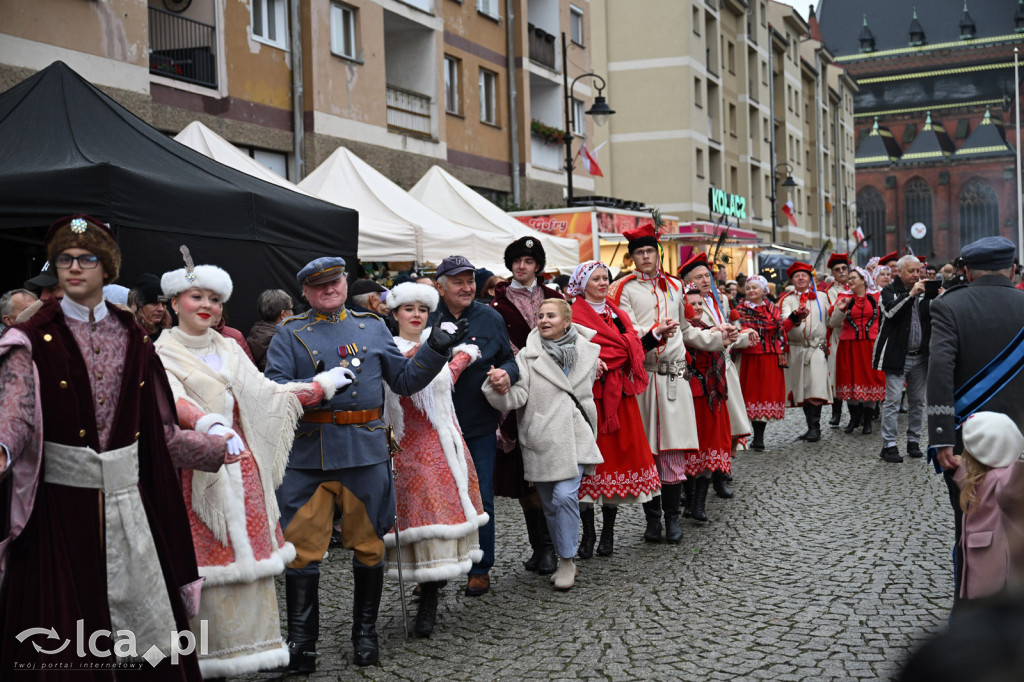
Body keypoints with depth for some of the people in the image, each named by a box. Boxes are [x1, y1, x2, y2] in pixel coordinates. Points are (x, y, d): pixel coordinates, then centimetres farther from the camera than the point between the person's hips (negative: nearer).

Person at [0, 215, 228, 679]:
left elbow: (159, 429, 14)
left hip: (128, 500, 3)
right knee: (63, 644, 0)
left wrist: (220, 449, 17)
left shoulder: (132, 339, 11)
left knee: (151, 626, 3)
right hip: (60, 504, -3)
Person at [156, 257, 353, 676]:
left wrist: (323, 384, 15)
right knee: (200, 565, -4)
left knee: (247, 556, 5)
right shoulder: (163, 354, -3)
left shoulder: (229, 350, 16)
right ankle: (202, 658, 2)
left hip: (241, 466, 5)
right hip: (194, 469, -5)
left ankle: (247, 646, 12)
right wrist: (209, 426, -39)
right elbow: (172, 402, -21)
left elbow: (266, 394, 17)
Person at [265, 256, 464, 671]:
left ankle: (365, 633, 23)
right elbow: (272, 388, -5)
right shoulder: (290, 334, 7)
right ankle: (300, 639, 12)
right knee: (303, 548, 0)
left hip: (365, 452, 2)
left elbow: (404, 379, 14)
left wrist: (435, 350, 1)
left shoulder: (372, 327, 15)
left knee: (368, 546, 8)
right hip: (307, 454, -1)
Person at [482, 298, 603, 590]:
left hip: (575, 438, 0)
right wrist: (499, 387, -31)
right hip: (541, 439, 1)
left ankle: (567, 560, -2)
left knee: (565, 494, -16)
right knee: (550, 503, 7)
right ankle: (564, 559, 24)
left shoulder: (588, 352, 7)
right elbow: (516, 397, -12)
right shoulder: (528, 356, 1)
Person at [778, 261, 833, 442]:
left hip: (817, 348, -1)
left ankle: (814, 427, -13)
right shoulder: (787, 300, 6)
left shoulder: (821, 297, 11)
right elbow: (785, 321, -14)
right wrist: (796, 316, -34)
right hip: (797, 349, 1)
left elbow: (830, 320, 18)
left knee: (816, 389, -15)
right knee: (803, 390, 5)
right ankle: (812, 426, 14)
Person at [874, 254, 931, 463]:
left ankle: (913, 441, 20)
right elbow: (890, 311, -20)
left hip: (920, 357, 5)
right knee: (893, 401, -6)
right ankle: (888, 445, -3)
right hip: (897, 356, -4)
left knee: (918, 401, 9)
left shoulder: (924, 293, 11)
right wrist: (910, 294, -24)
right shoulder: (890, 291, 0)